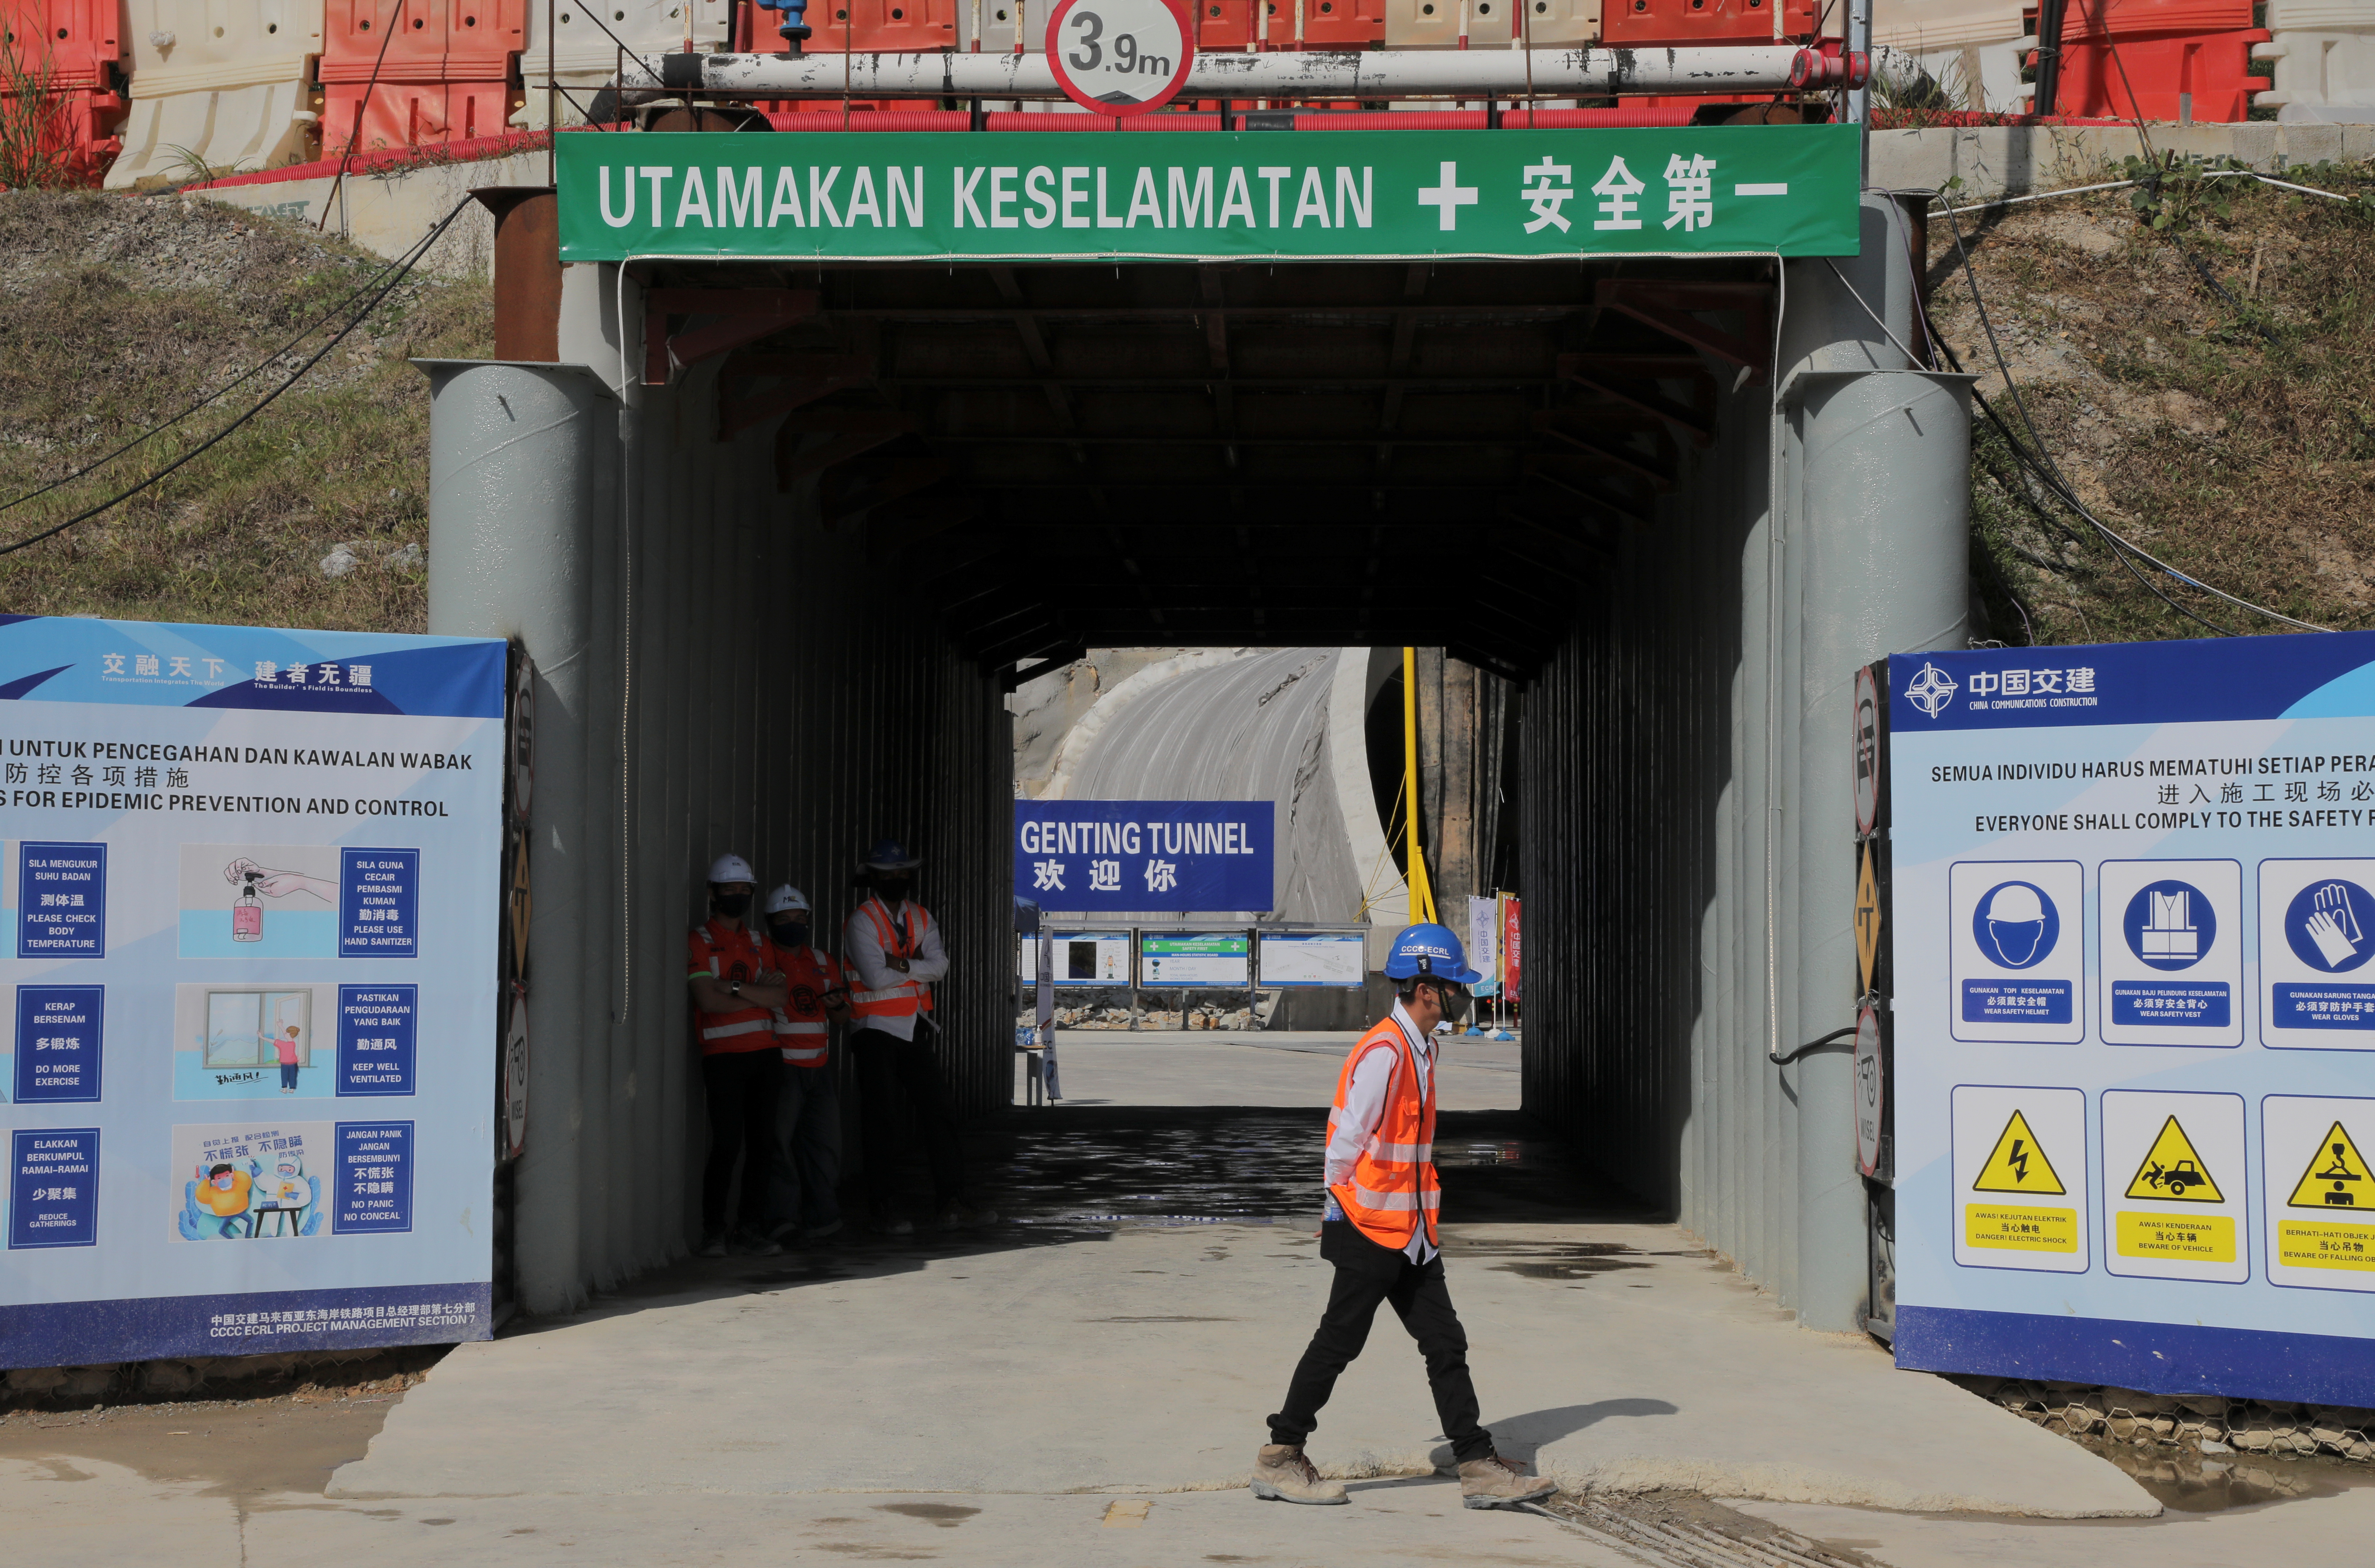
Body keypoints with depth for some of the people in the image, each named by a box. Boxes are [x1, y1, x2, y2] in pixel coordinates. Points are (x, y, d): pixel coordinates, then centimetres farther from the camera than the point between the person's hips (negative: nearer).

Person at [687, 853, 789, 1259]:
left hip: (763, 1054, 5)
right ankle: (713, 1232, 1)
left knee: (762, 1143, 3)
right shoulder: (699, 943, 0)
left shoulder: (761, 944, 17)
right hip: (723, 1055, -5)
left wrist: (736, 987, -10)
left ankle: (752, 1228, 9)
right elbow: (708, 1000, -12)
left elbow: (781, 996, 3)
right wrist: (760, 993, -4)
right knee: (727, 1144, -9)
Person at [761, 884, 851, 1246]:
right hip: (782, 1067, -6)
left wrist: (837, 1005, 1)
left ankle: (823, 1219, 14)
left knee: (825, 1147, 7)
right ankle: (784, 1220, -1)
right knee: (781, 1144, -6)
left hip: (820, 1068, 6)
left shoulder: (825, 962, 17)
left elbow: (843, 1015, 23)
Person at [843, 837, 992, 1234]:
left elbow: (940, 965, -4)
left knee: (935, 1112, 3)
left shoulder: (922, 918, 11)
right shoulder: (862, 921, -8)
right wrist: (916, 967, -7)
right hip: (876, 1031, -5)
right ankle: (886, 1211, 5)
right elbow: (876, 977, -20)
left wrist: (902, 966, -18)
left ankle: (952, 1203, 6)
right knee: (882, 1122, -2)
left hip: (915, 1029, 6)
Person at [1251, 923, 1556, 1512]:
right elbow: (1348, 1141, -16)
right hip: (1370, 1229, -9)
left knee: (1446, 1344, 6)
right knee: (1338, 1343, 0)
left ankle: (1479, 1468, 8)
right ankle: (1278, 1459, 11)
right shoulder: (1384, 1051, -19)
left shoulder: (1421, 1049, 14)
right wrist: (1339, 1212, -8)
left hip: (1410, 1233, 9)